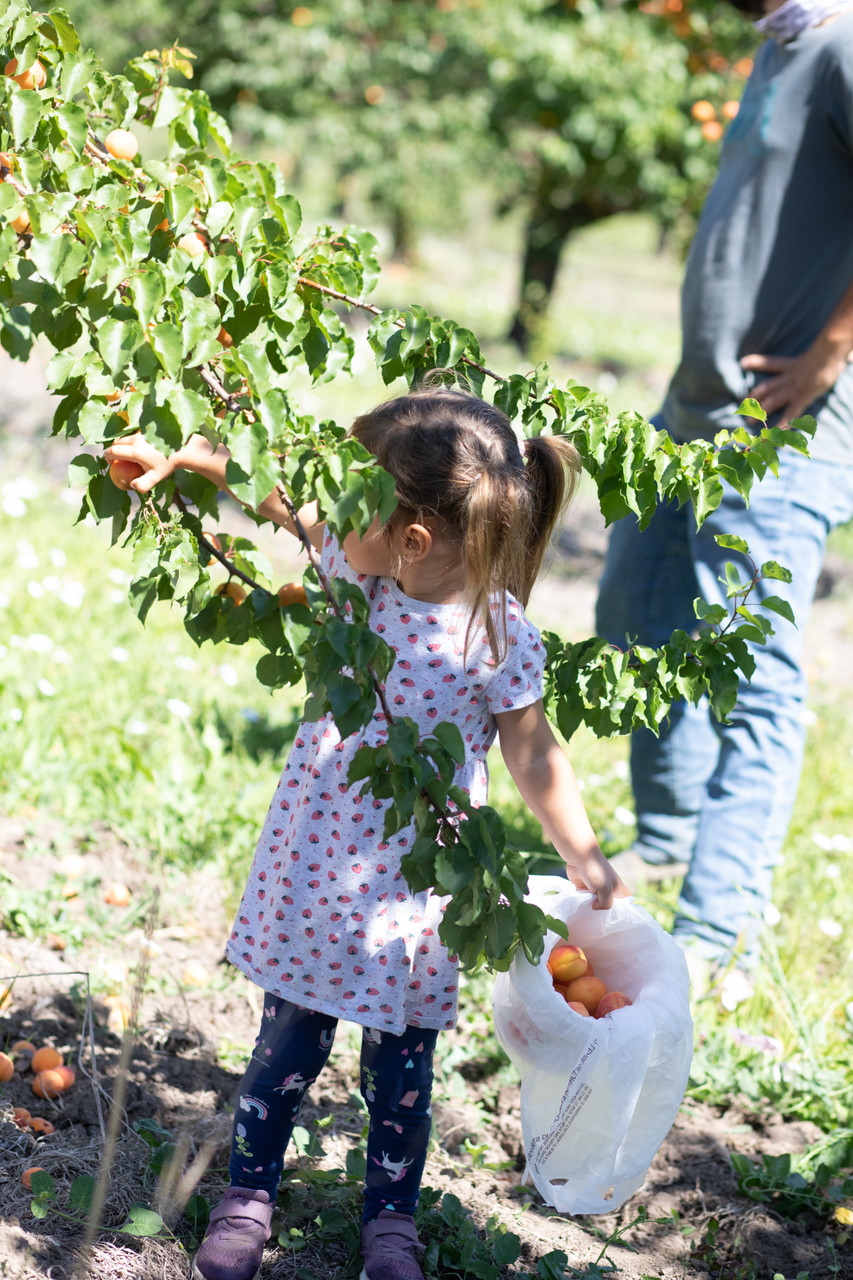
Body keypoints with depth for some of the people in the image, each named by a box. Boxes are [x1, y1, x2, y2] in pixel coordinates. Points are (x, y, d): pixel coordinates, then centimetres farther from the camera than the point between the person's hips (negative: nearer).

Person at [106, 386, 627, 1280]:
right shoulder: (359, 565, -7)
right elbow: (285, 500, 9)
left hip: (413, 882, -3)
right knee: (289, 1040, 13)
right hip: (315, 860, 3)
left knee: (399, 1061, 13)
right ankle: (247, 1197, 30)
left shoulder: (498, 639, -20)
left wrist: (583, 857, -16)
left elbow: (531, 751, -10)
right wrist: (188, 460, 8)